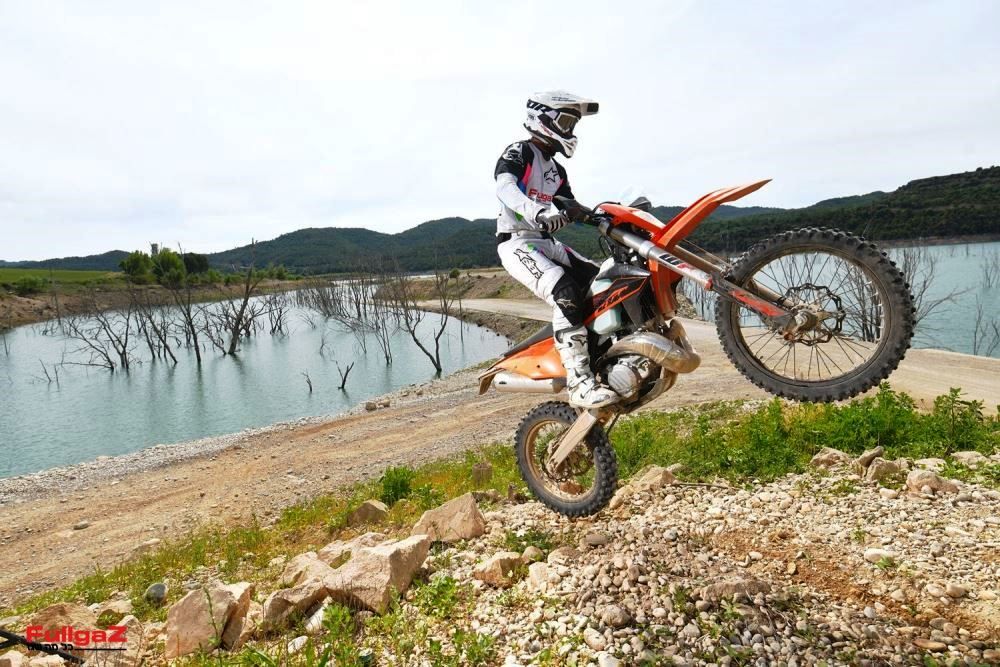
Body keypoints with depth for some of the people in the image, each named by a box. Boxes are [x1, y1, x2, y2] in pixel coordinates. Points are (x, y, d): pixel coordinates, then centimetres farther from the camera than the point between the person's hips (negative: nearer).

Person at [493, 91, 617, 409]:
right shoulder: (519, 152, -5)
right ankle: (579, 382, -31)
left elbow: (571, 209, 25)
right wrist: (538, 212, -44)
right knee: (567, 294, -29)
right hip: (517, 243, -9)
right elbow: (505, 187, -26)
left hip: (547, 242, 9)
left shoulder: (556, 170, 23)